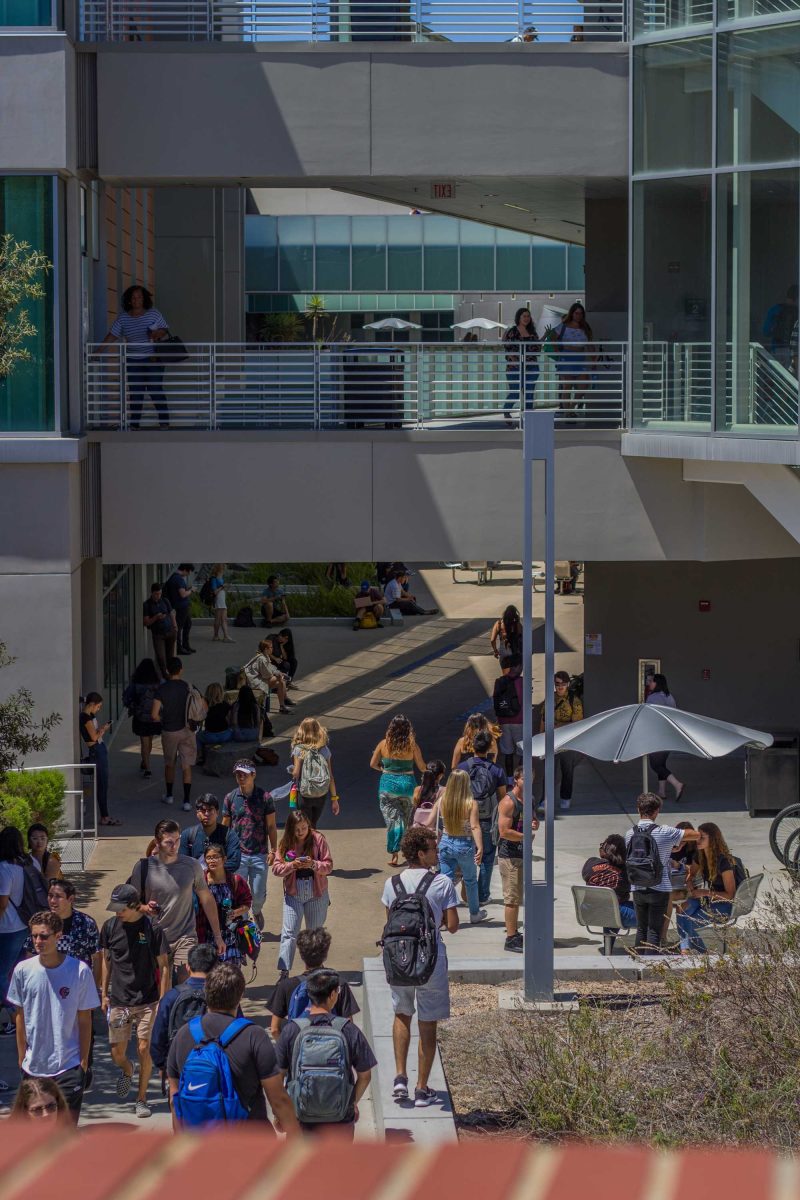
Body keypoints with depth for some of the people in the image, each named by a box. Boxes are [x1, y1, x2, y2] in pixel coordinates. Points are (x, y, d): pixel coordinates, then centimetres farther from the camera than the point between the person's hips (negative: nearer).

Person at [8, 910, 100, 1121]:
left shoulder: (79, 971, -10)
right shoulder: (23, 970, -3)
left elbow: (84, 1020, -3)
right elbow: (21, 1017, 7)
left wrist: (84, 1061, -3)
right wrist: (22, 1057, 7)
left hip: (69, 1065, -3)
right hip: (33, 1064, 3)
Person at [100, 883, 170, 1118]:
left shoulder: (152, 929, -10)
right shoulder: (110, 926, -1)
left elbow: (164, 966, -4)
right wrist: (104, 994, 12)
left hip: (147, 1001, -3)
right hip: (119, 1001, 3)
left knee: (144, 1050, -6)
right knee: (117, 1054, 3)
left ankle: (141, 1099, 11)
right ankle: (127, 1070, 39)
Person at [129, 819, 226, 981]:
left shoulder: (192, 865, -1)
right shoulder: (144, 867, -4)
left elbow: (206, 899, 8)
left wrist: (217, 936, 10)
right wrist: (145, 908, -18)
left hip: (186, 937, 0)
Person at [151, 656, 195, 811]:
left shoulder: (161, 689, -11)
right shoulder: (188, 687, -7)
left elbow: (154, 715, -16)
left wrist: (163, 719, 5)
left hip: (169, 731, 0)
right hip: (186, 730, 0)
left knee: (169, 764, 19)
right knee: (186, 766, 1)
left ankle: (168, 796, 33)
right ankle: (187, 801, -5)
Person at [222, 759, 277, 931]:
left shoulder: (264, 797, -3)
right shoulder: (230, 798, 1)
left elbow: (271, 826, 2)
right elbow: (225, 826, 8)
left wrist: (273, 850, -4)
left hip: (260, 855, -1)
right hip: (237, 854, 1)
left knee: (258, 894, 6)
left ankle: (257, 911, 39)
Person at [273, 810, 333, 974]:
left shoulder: (318, 840, -6)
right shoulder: (286, 843, -3)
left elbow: (329, 866, -7)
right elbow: (276, 868, -6)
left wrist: (313, 864, -25)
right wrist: (292, 865, -23)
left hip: (316, 894, 0)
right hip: (293, 893, 0)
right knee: (289, 933, -6)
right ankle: (284, 971, -9)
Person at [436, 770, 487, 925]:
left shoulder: (442, 801, -7)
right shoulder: (471, 804, -16)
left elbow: (437, 826, 0)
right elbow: (475, 827, -21)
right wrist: (480, 848, -22)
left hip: (446, 843, 2)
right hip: (465, 845, -2)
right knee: (470, 881, 17)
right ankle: (474, 914, 32)